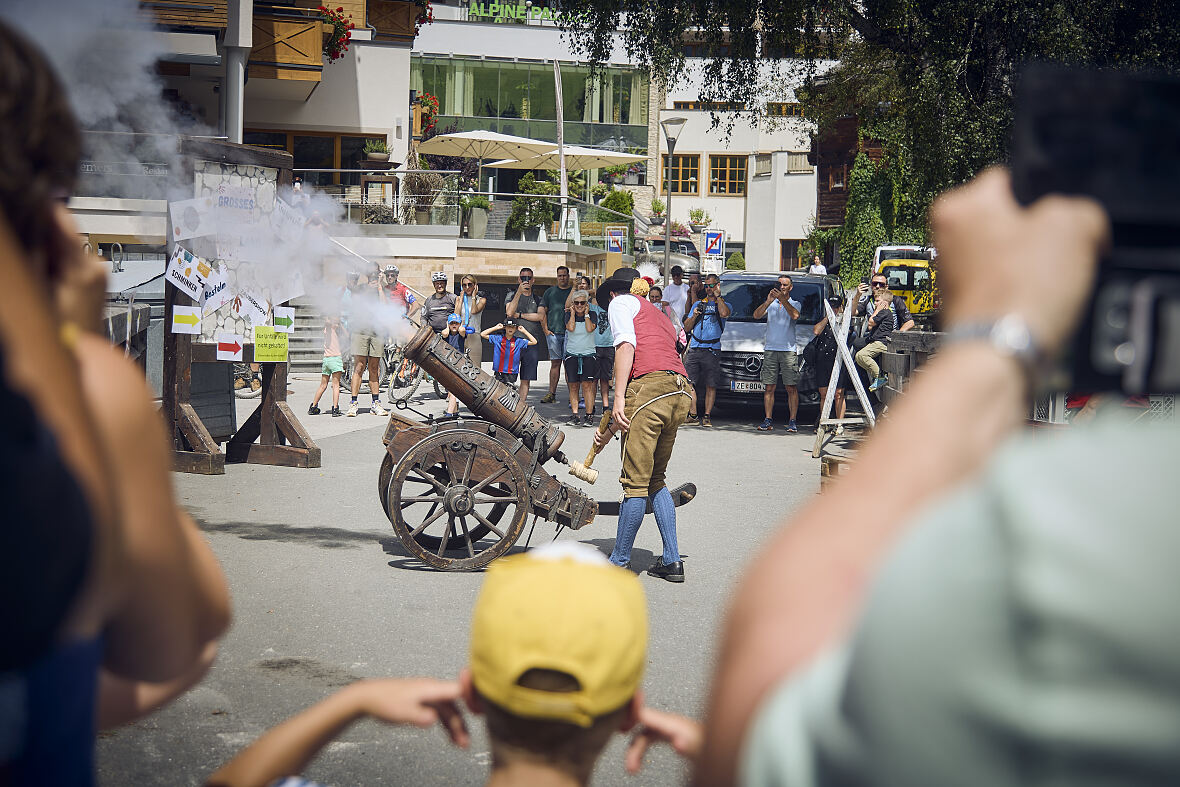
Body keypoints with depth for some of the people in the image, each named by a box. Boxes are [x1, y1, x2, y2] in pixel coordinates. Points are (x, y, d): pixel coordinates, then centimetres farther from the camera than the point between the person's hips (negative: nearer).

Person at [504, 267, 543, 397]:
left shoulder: (537, 299, 13)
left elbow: (540, 317, -5)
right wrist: (519, 292, -17)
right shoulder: (512, 295, 8)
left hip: (530, 343, 2)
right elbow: (509, 313, -12)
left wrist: (519, 315, -7)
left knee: (526, 379, 4)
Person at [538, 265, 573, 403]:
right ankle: (552, 394, 4)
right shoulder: (550, 292, 13)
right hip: (553, 333, 2)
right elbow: (542, 312, 12)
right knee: (555, 363, 3)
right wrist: (546, 329, 3)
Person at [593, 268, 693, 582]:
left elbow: (626, 345, -6)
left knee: (635, 482, -2)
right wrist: (610, 429, 37)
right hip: (682, 392, 8)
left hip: (650, 388, -8)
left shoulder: (621, 302, 14)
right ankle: (671, 561, 14)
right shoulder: (660, 317, 36)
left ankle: (619, 562, 5)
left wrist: (619, 399, -14)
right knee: (655, 480, 18)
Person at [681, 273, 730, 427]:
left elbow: (724, 313, -18)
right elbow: (686, 328, 19)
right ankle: (692, 415, 2)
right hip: (694, 349, 3)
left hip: (712, 351, -3)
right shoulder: (698, 304, 20)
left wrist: (718, 295, -6)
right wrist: (694, 315, 1)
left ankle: (707, 416, 3)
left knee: (710, 385, -2)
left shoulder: (723, 304, 9)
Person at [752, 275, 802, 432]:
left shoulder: (795, 304, 9)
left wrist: (783, 299, -22)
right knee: (769, 387, 1)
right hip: (770, 350, 2)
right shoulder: (770, 304, 16)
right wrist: (768, 302, -15)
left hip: (789, 350, -2)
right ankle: (767, 421, 4)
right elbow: (756, 315, -2)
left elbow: (795, 315, -14)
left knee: (791, 388, -5)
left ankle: (792, 421, -3)